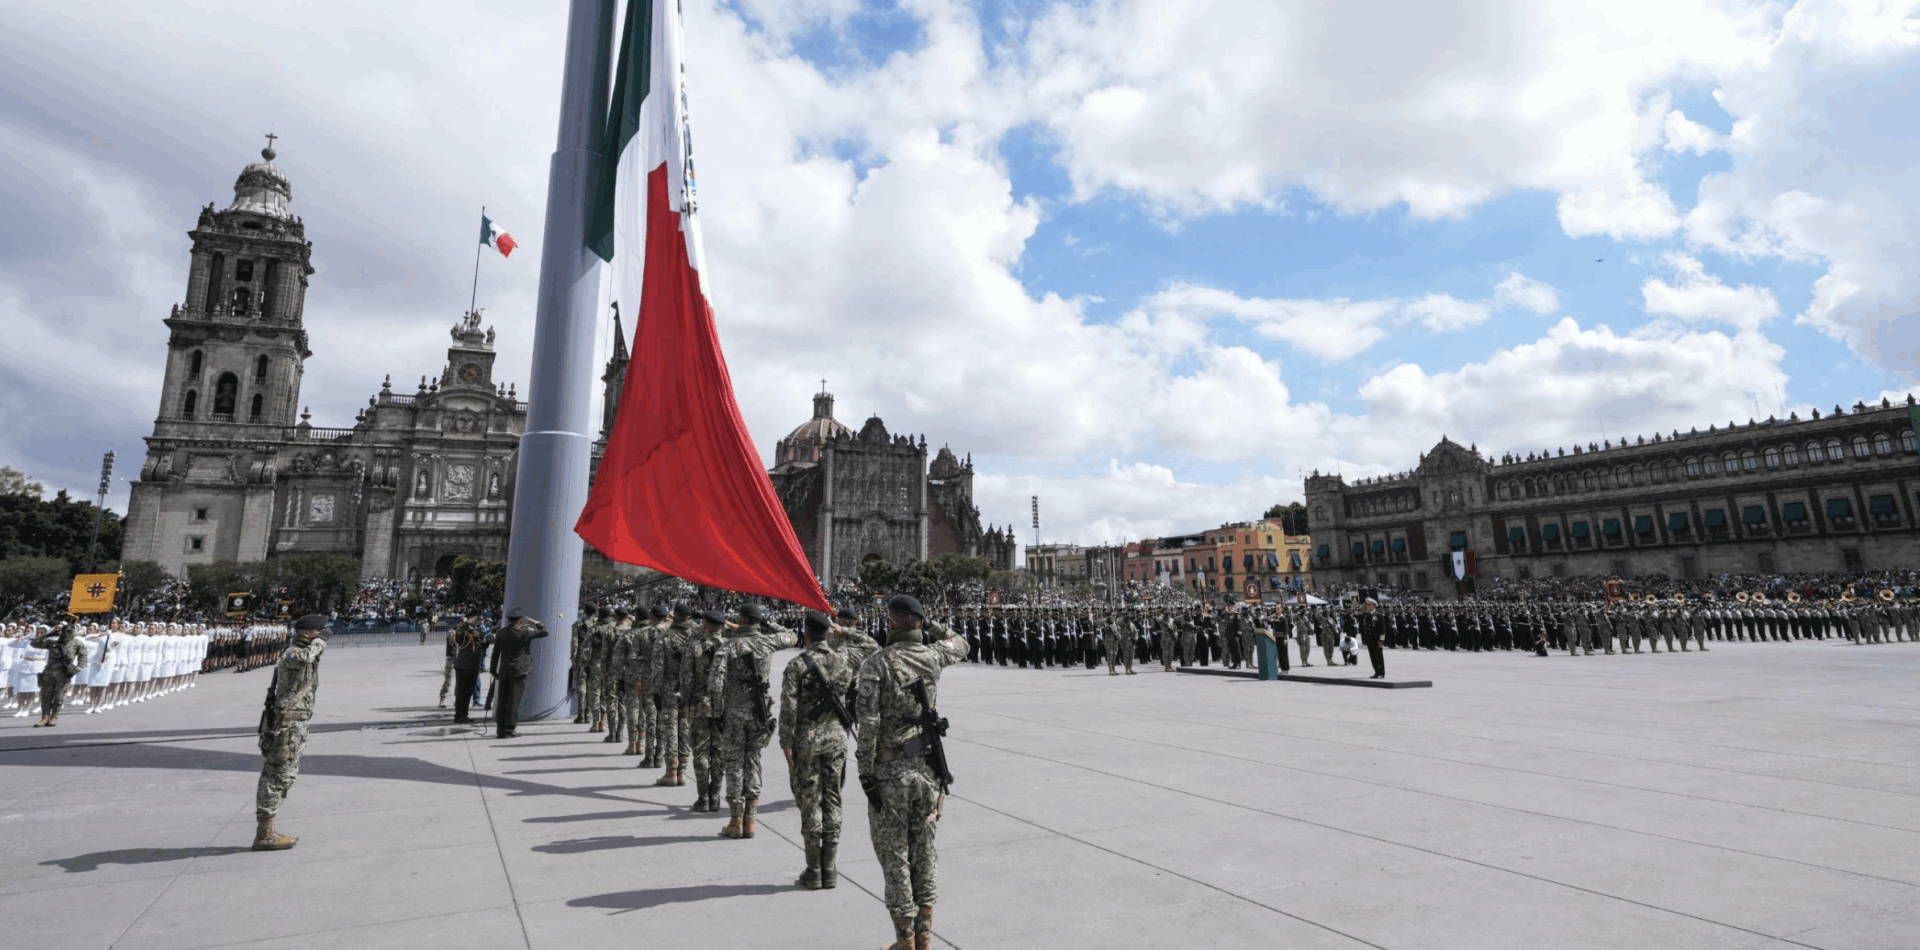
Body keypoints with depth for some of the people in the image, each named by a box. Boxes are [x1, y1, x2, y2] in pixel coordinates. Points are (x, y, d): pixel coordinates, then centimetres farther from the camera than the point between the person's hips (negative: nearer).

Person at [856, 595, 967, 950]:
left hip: (889, 774, -4)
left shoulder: (876, 663, -13)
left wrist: (866, 774, -12)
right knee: (924, 851, 16)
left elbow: (868, 721, -18)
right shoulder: (932, 656, 0)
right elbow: (960, 645, 23)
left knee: (894, 857, 9)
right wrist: (930, 626, 14)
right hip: (927, 770, 4)